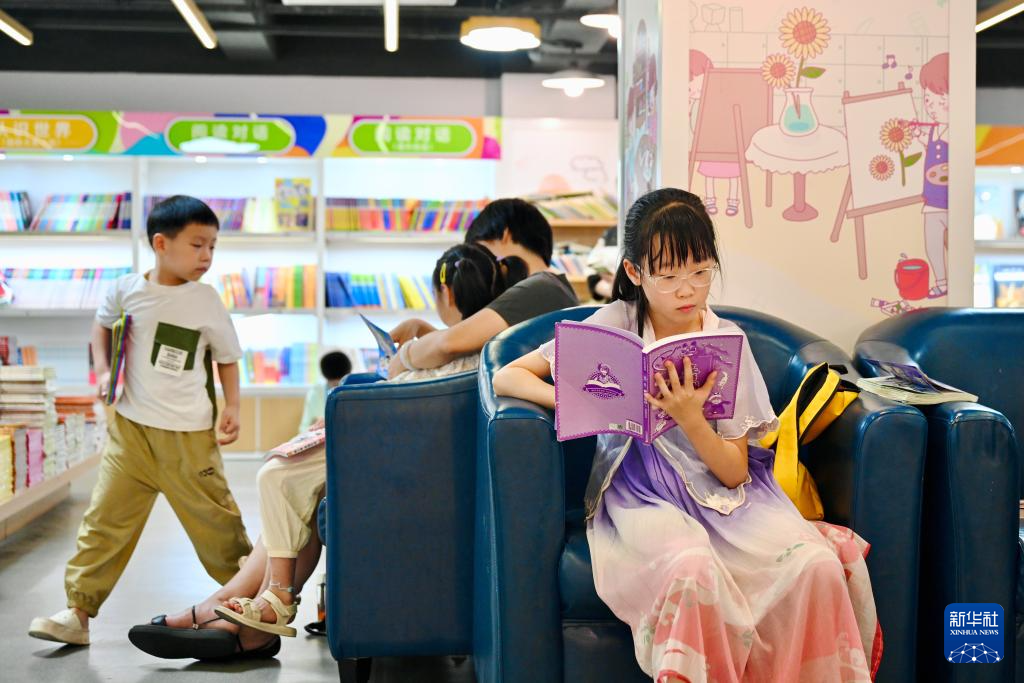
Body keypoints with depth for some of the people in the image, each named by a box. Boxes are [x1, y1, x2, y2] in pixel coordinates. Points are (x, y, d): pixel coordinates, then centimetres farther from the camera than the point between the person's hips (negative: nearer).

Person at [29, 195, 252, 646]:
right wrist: (104, 371, 4)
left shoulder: (207, 301, -4)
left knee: (214, 519, 6)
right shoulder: (128, 289, -2)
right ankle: (78, 612, 7)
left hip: (189, 436, -1)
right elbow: (102, 326, 19)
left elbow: (227, 357, 8)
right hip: (130, 427, 1)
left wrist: (232, 406, -5)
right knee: (105, 517, 1)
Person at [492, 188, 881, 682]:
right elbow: (507, 376, 0)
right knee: (692, 566, -37)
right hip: (642, 489, -2)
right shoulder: (615, 327, 1)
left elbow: (735, 471, -1)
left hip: (720, 489, 2)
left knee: (816, 564, -25)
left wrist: (691, 419, -20)